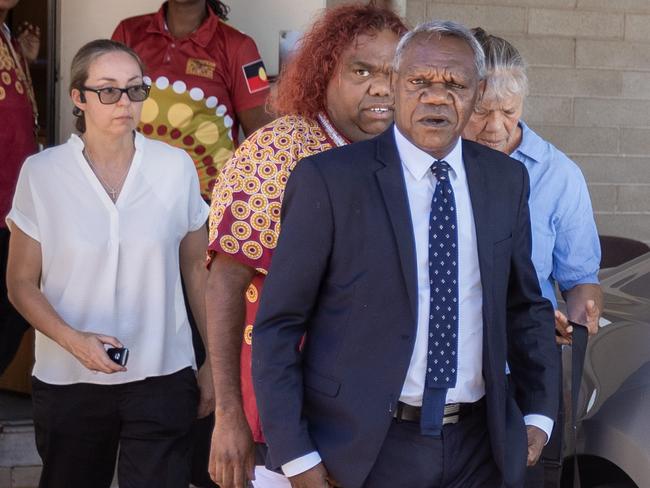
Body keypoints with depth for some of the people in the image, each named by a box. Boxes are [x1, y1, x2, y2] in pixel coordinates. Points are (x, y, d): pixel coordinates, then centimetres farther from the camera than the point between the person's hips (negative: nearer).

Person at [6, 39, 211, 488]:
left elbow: (198, 271, 6)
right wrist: (72, 340, -16)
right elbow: (21, 283, 0)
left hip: (163, 378, 0)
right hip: (68, 382, 1)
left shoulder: (176, 167, -2)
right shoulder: (42, 173, -4)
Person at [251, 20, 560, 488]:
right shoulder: (328, 180, -10)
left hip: (479, 447, 4)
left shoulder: (506, 180, 4)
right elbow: (277, 325, -8)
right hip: (362, 449, -4)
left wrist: (538, 412, 8)